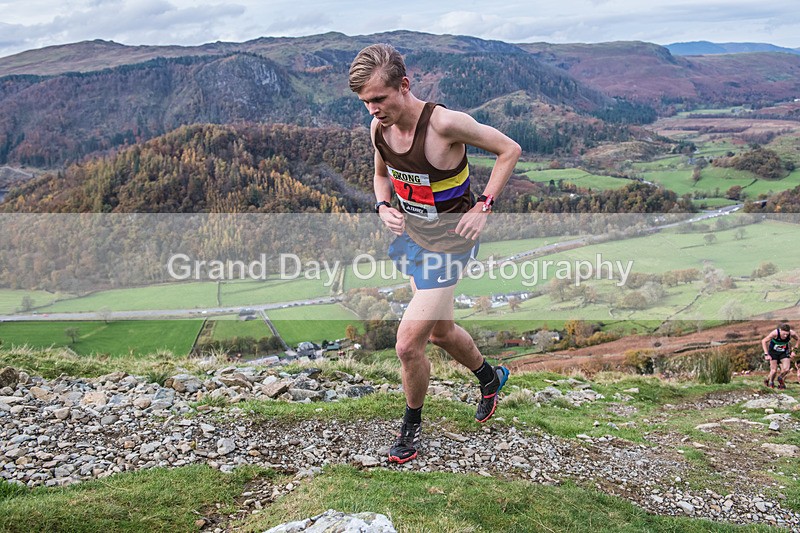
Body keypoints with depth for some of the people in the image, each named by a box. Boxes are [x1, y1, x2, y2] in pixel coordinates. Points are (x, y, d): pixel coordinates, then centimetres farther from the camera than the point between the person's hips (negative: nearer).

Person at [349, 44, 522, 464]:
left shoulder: (445, 123, -27)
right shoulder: (379, 127, -7)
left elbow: (510, 151, -14)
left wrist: (483, 207, -17)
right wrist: (383, 207, -5)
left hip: (448, 242, -7)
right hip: (412, 233, 7)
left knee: (407, 345, -10)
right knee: (440, 332, 23)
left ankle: (412, 426, 17)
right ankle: (490, 377, 51)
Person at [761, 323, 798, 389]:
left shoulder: (792, 333, -24)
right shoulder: (775, 333, -32)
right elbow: (764, 341, -21)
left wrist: (793, 350, -5)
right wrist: (766, 354, -24)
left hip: (784, 352, 2)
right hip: (773, 352, -2)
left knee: (786, 369, -14)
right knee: (774, 371, -8)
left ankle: (780, 378, 19)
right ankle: (771, 382, 23)